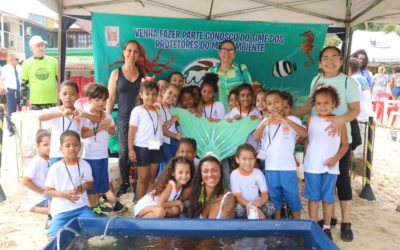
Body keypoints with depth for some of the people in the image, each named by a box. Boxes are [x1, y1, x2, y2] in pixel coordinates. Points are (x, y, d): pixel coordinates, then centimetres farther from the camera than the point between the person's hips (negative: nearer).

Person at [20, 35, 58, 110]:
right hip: (35, 103, 0)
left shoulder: (53, 61, 3)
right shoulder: (27, 64, 2)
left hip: (52, 102, 1)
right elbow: (23, 85, 5)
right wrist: (23, 104, 1)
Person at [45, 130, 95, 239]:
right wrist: (64, 194, -20)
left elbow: (90, 182, 12)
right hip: (61, 210, -2)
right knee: (54, 236, -18)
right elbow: (49, 190, -2)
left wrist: (84, 186, -12)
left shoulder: (85, 165, -2)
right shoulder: (55, 168, -10)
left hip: (82, 207, 2)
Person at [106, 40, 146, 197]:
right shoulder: (116, 73, 5)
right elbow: (111, 98, 4)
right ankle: (124, 183, 20)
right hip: (123, 118, 0)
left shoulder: (143, 72, 6)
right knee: (124, 151, 5)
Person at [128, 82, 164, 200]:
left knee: (152, 177, 12)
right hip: (142, 147, -5)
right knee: (143, 178, 2)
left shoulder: (158, 111, 10)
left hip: (156, 147, 5)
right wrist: (130, 149, -13)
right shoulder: (137, 110, -7)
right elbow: (132, 131, -8)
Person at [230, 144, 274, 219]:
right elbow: (238, 196, -16)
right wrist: (254, 208, -31)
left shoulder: (258, 173, -4)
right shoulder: (235, 174, -12)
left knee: (270, 208, -25)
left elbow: (265, 194, -6)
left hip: (257, 203, 3)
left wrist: (260, 201, -33)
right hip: (242, 203, -2)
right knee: (238, 210, -35)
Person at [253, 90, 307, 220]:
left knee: (292, 196, 8)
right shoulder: (266, 121, 5)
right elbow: (256, 138, -8)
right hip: (271, 167, 3)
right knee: (274, 197, 13)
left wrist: (286, 120, -27)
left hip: (288, 167, -2)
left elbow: (304, 134, -18)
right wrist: (265, 123, -25)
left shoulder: (292, 119, -2)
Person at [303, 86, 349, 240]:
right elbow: (307, 141, 9)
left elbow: (345, 144, 1)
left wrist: (335, 158, -13)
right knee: (313, 198, 8)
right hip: (312, 167, 1)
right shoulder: (311, 120, 3)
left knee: (328, 198, 9)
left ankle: (326, 228, 22)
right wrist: (305, 160, 4)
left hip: (330, 167, -1)